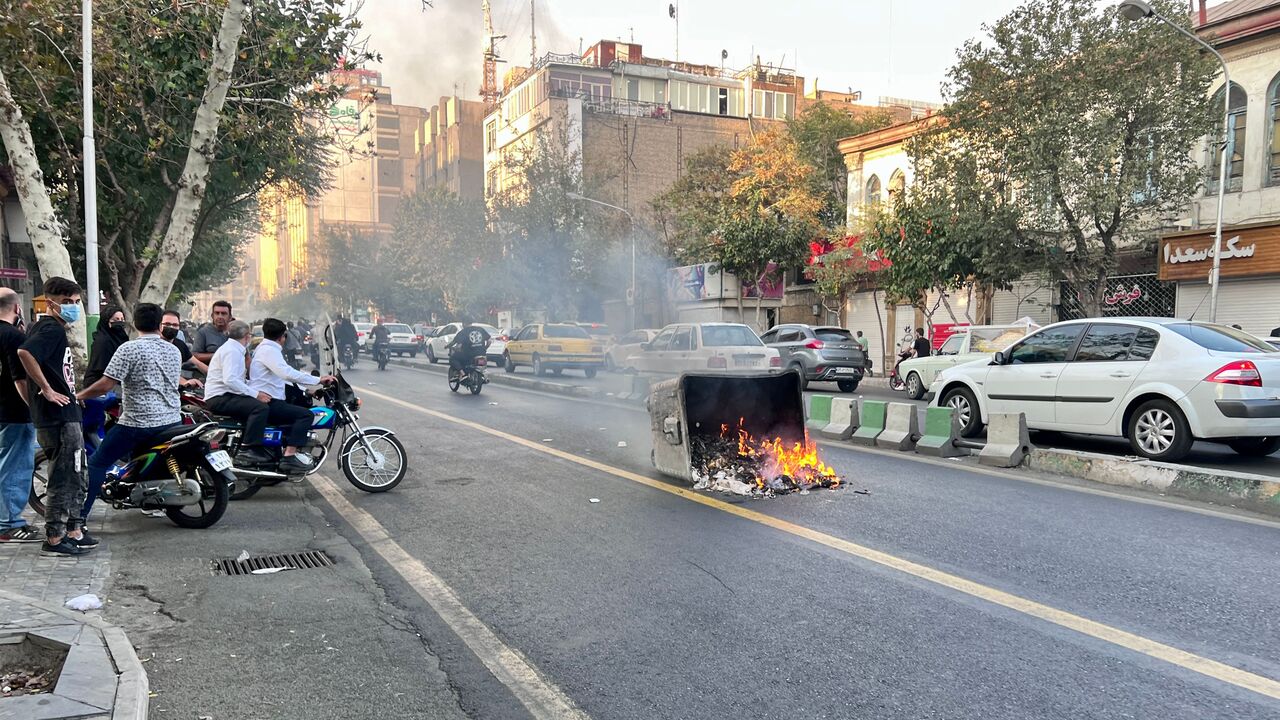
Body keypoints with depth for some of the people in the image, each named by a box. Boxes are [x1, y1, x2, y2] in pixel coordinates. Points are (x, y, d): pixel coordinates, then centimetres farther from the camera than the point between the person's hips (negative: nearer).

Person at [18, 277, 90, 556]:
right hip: (59, 417, -10)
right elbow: (24, 352, -31)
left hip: (67, 416, 10)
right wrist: (47, 390, -24)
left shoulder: (54, 329, 16)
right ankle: (54, 539, 4)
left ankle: (74, 531, 25)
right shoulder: (51, 329, -14)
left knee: (75, 478, 17)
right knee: (62, 480, -3)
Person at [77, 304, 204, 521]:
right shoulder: (174, 350, 9)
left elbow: (105, 385, -14)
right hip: (171, 420, 6)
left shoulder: (129, 349, -10)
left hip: (138, 423, -6)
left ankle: (80, 514, 1)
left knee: (97, 462, 4)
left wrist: (78, 396, 0)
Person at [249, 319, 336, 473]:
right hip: (266, 402, -11)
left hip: (265, 400, 11)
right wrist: (318, 380, -27)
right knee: (305, 414, -20)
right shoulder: (269, 350, -14)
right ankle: (289, 457, -27)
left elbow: (285, 373, 26)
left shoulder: (265, 348, 21)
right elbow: (287, 373, -29)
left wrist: (309, 386, 22)